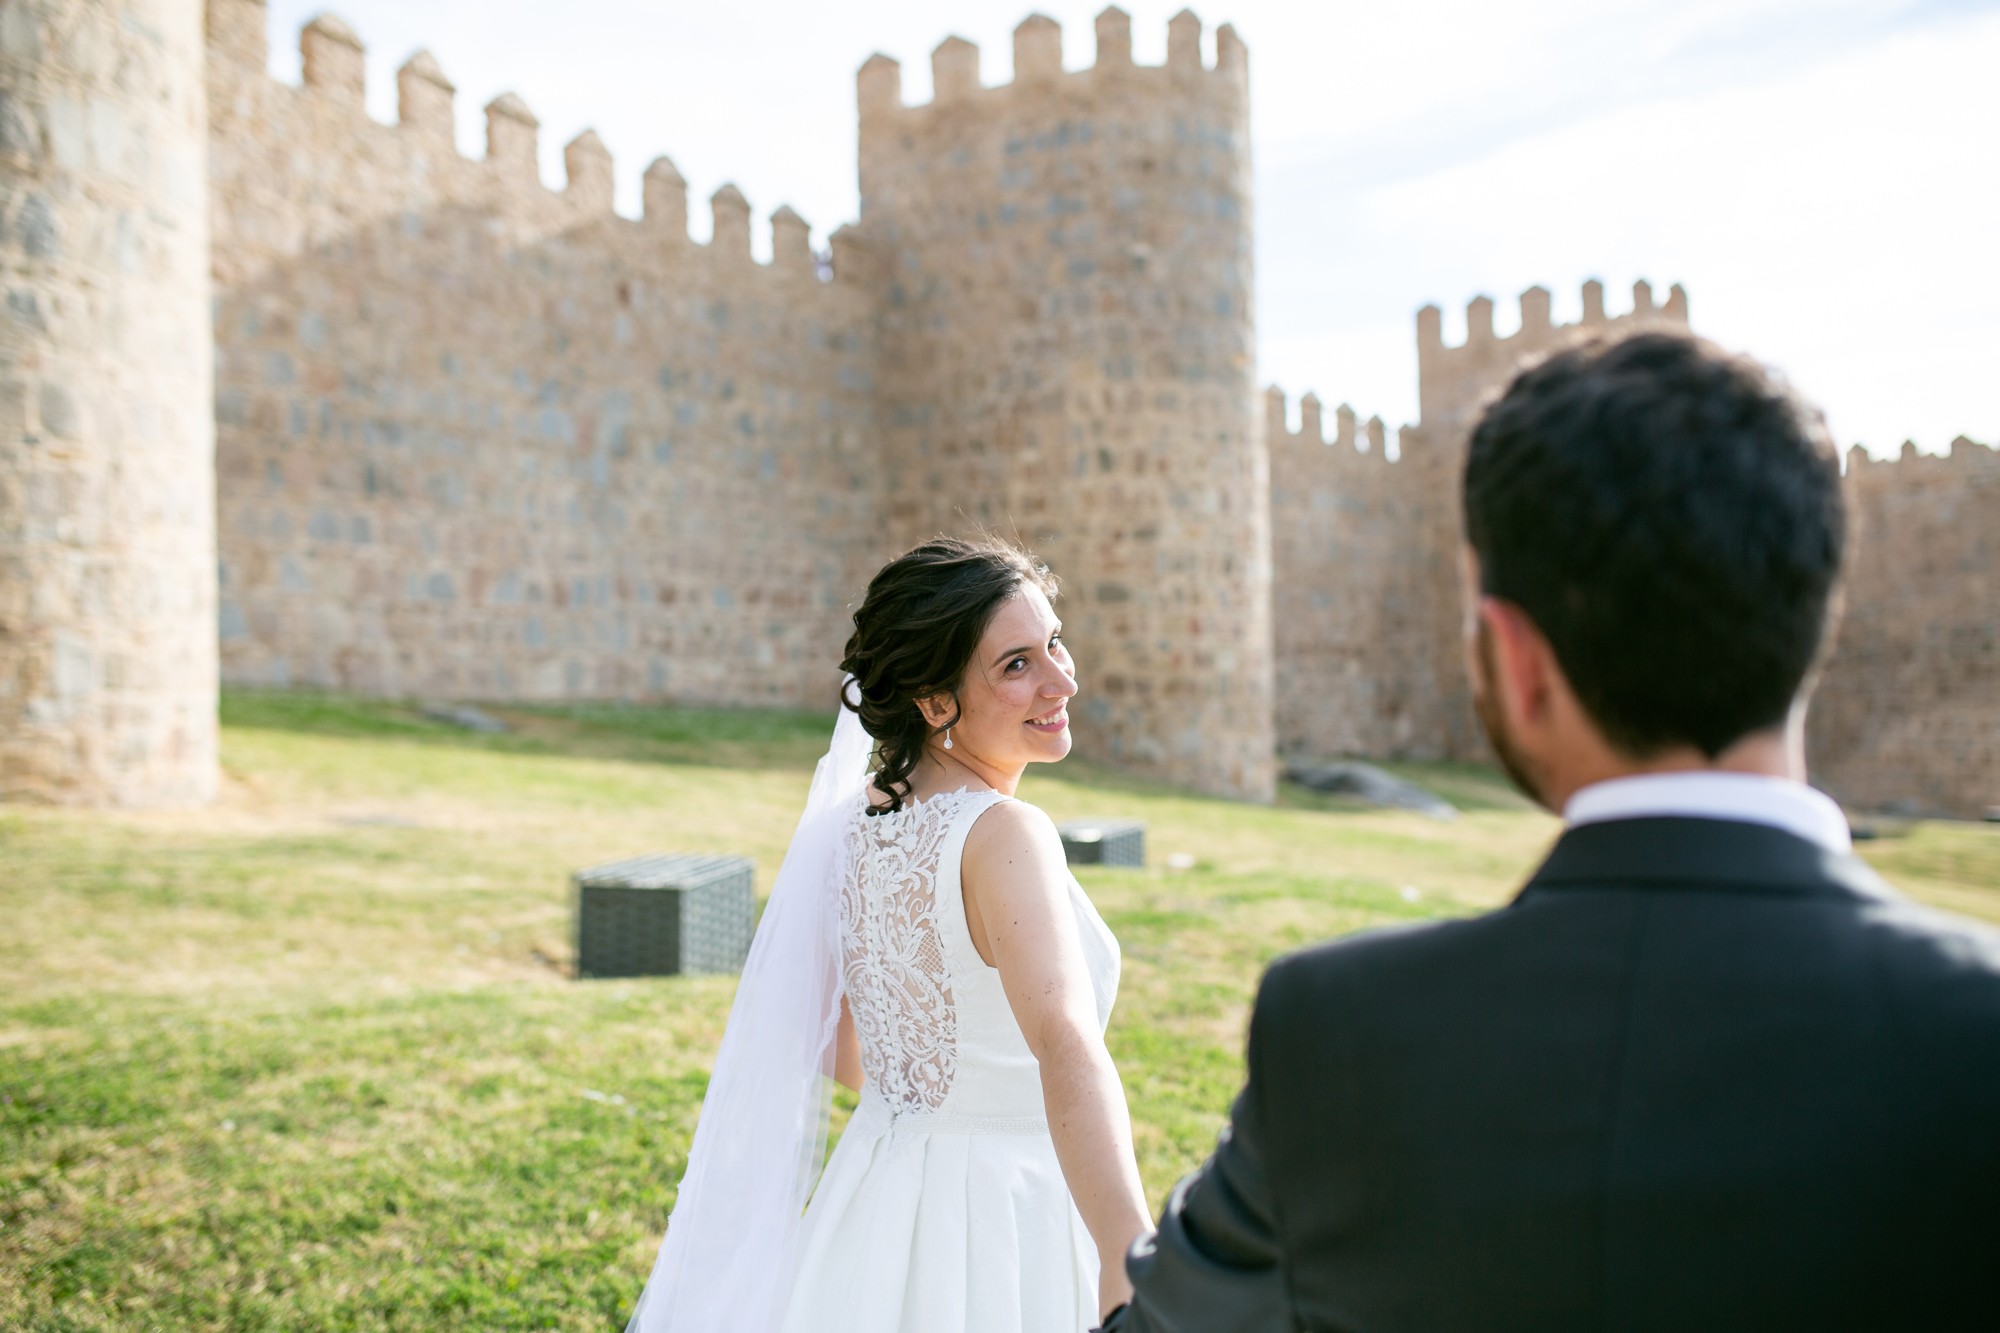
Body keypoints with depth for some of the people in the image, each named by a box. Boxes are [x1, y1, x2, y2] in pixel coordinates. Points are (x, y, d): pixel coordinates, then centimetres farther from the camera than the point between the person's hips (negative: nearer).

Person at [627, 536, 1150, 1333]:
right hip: (998, 1231, -7)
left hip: (882, 1188, 7)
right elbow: (1066, 1046, -39)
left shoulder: (861, 819, -1)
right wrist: (1130, 1267, -49)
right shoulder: (1004, 834, -23)